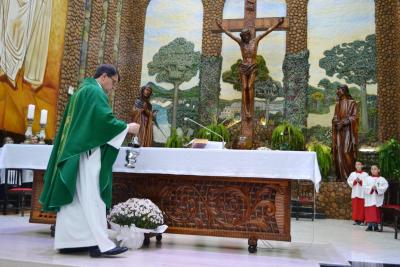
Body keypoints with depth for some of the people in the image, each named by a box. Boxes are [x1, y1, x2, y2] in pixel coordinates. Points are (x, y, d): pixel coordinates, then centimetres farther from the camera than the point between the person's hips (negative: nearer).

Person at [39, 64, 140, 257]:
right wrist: (127, 127, -6)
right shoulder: (95, 91, -6)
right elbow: (105, 119, -18)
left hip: (74, 150, 10)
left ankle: (66, 240, 11)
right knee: (91, 196, -14)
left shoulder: (83, 90, 24)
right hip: (87, 151, -10)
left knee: (74, 197, 8)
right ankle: (100, 244, -16)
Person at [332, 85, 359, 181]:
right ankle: (340, 176, 7)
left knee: (347, 153, -12)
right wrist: (336, 122, -5)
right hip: (338, 132, 6)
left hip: (348, 132, -5)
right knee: (338, 154, 1)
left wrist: (343, 122, -18)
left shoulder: (352, 103, -1)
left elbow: (355, 117, -8)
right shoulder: (337, 105, 17)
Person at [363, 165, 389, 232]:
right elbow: (364, 186, -1)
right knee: (370, 212, -3)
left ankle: (376, 226, 6)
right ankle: (370, 225, 2)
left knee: (377, 212, -1)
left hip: (378, 198, 0)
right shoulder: (367, 178, 9)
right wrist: (371, 188, -16)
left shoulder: (382, 179, 7)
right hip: (369, 198, 0)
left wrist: (377, 188, -17)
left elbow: (385, 187, -4)